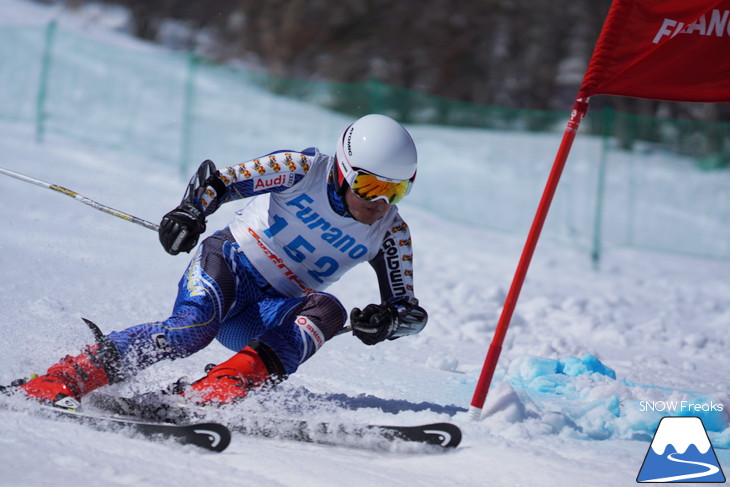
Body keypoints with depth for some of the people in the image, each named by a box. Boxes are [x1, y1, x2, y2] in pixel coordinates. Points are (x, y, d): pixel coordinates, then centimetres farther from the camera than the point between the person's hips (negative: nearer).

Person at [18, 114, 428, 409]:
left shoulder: (391, 233, -2)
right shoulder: (304, 169, -10)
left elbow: (410, 310, 2)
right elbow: (216, 180, -10)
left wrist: (386, 321, -22)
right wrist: (190, 212, -32)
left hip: (267, 314, 4)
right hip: (229, 263, -3)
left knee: (327, 310, -28)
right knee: (193, 327, -35)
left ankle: (216, 391, -43)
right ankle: (61, 381, -37)